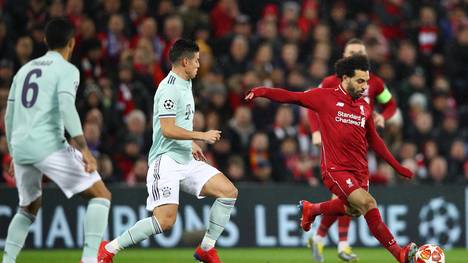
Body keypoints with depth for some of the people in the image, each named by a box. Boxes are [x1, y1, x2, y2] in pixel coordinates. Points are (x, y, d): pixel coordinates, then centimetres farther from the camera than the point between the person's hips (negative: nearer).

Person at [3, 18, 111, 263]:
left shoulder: (25, 69, 21)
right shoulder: (67, 70, 1)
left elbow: (9, 116, 23)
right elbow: (66, 107, -16)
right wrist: (84, 149, -21)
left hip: (19, 146, 7)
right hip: (48, 145, -7)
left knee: (29, 208, 27)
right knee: (101, 195, 0)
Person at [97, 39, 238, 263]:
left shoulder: (184, 85, 17)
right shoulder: (170, 89, -15)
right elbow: (167, 130, -22)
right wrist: (201, 135, -15)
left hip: (186, 160, 10)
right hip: (166, 161, -10)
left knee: (229, 192, -1)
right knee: (165, 220, -21)